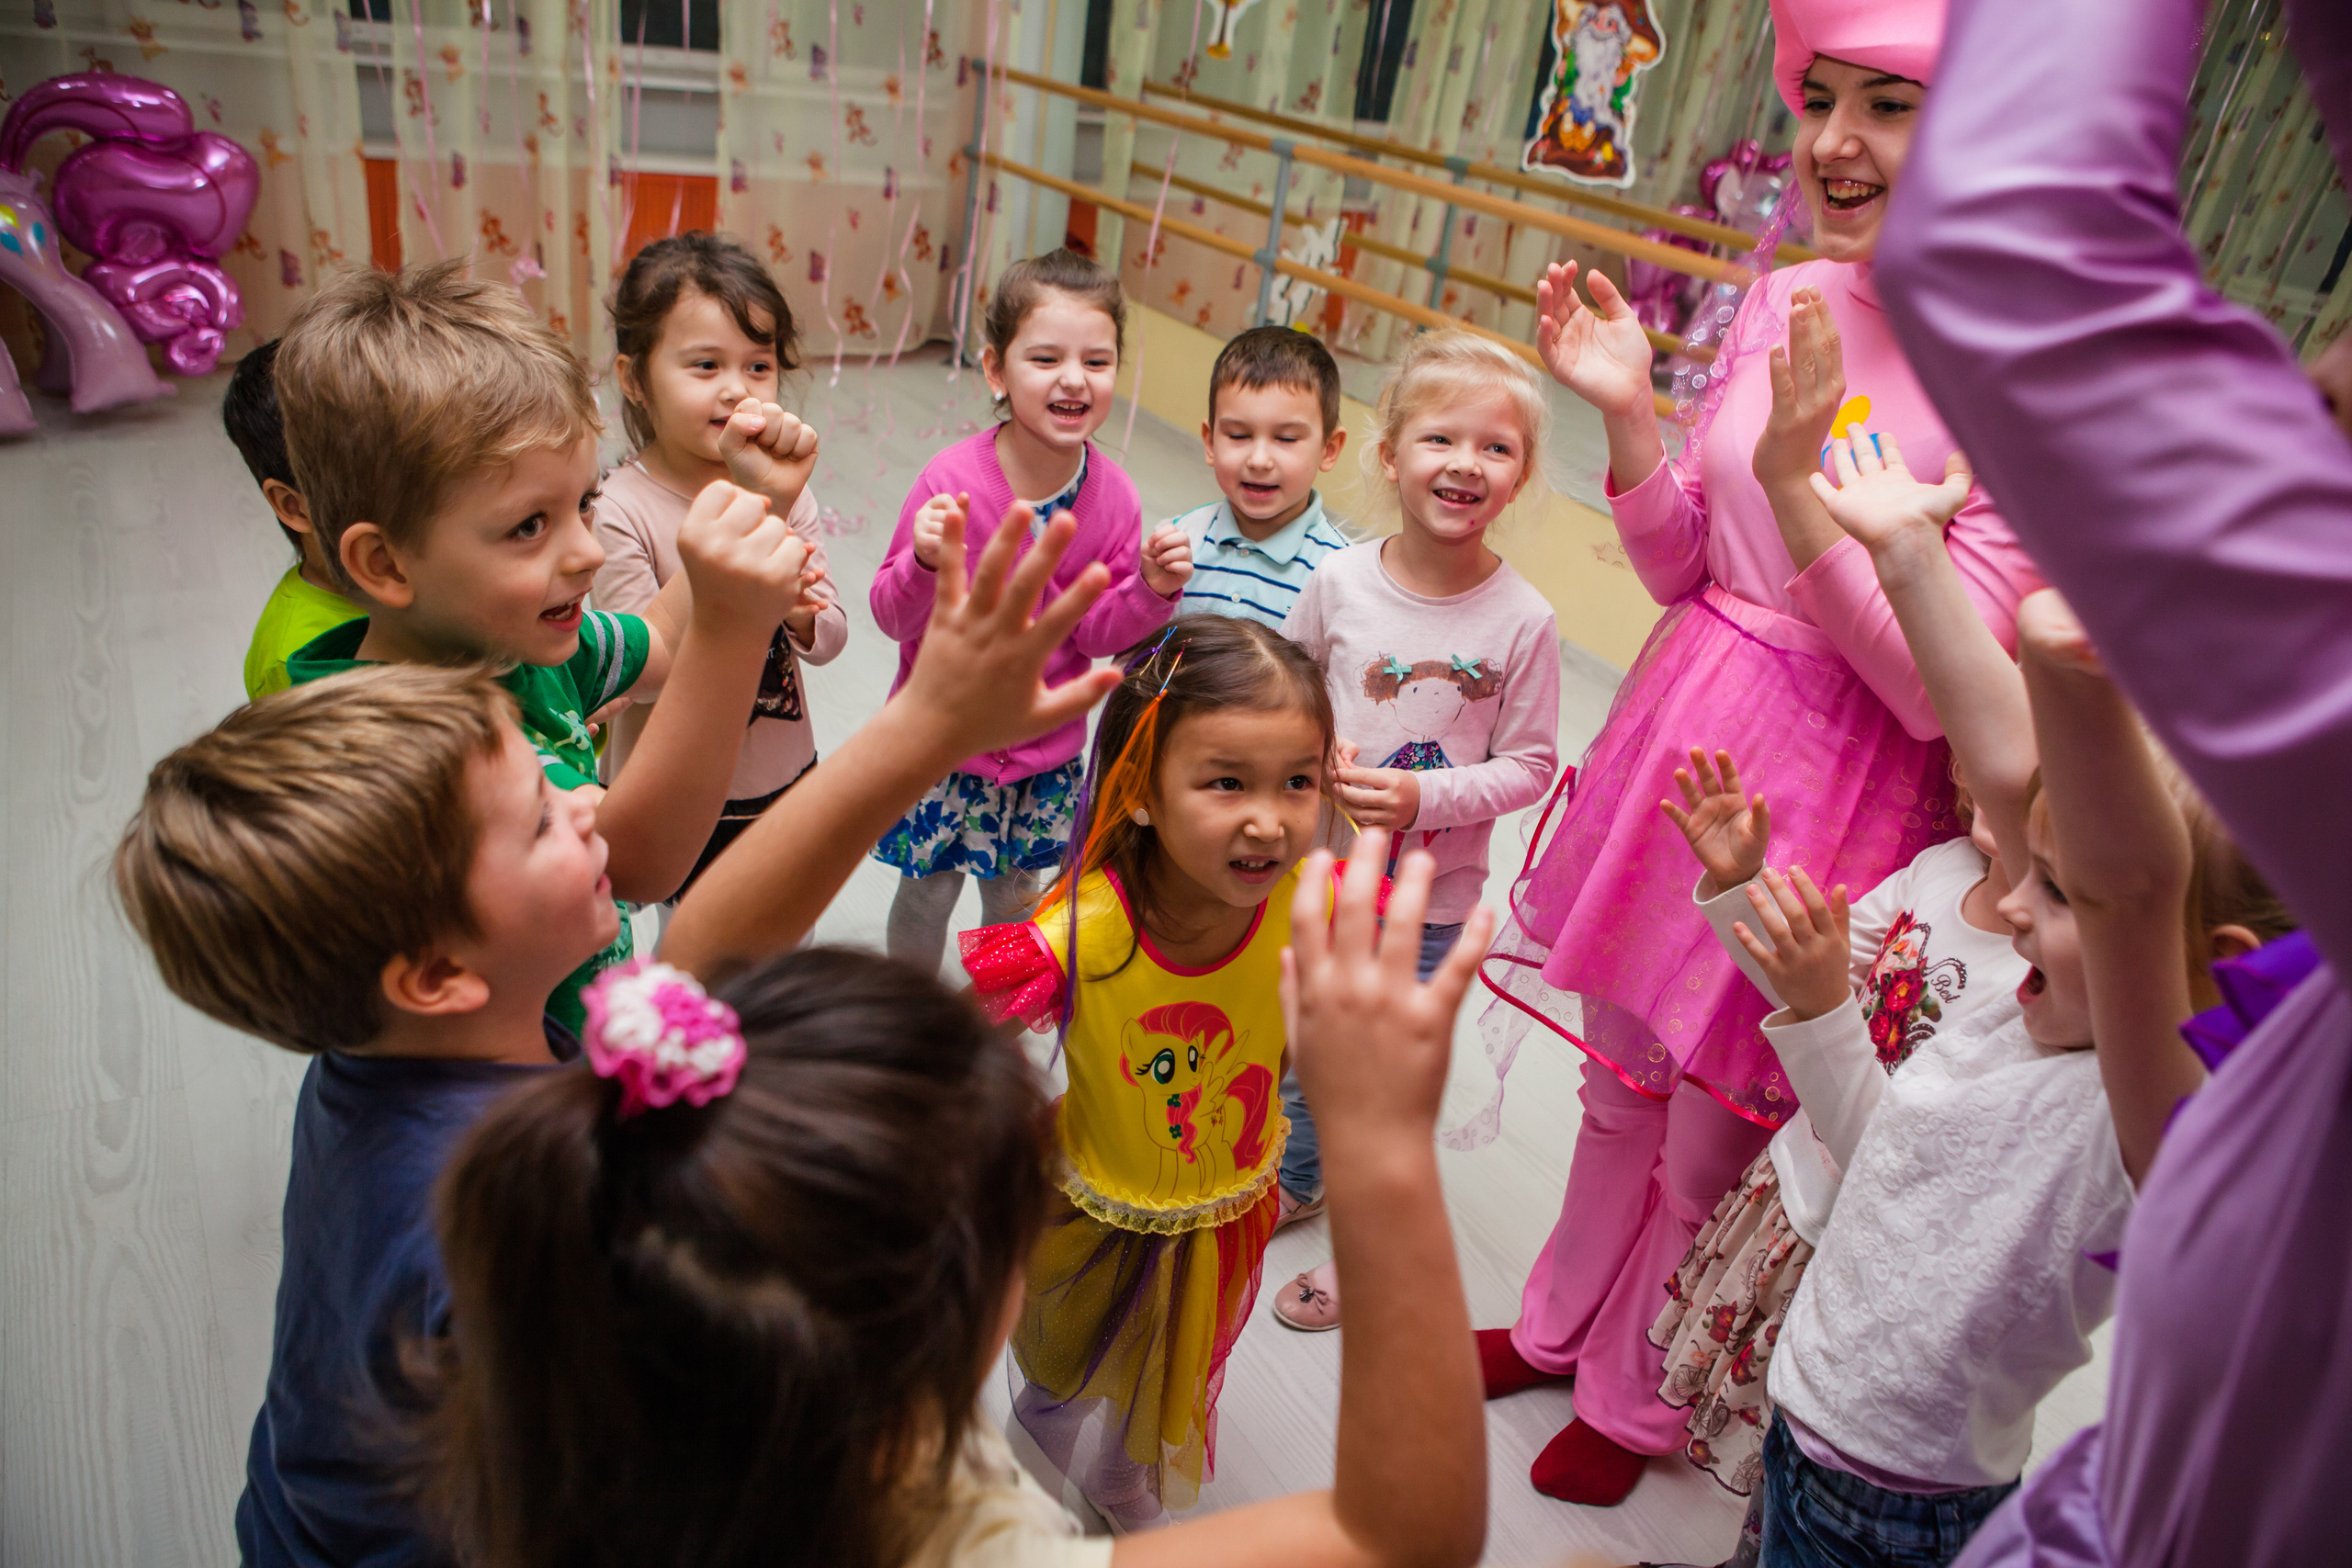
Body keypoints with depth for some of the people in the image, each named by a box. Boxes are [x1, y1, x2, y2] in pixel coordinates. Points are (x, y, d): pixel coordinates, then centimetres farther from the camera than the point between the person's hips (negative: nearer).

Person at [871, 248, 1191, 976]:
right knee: (928, 892, 14)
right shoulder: (952, 481, -22)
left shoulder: (1113, 495, -12)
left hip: (1046, 750, 3)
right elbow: (893, 616, -16)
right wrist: (927, 562, -36)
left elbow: (1095, 633, -5)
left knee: (1015, 894, 22)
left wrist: (1151, 589, -22)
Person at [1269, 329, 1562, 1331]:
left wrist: (1426, 797, -24)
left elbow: (1530, 762, -10)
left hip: (1431, 896, -3)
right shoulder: (1338, 582, -10)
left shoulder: (1521, 620, -16)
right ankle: (1295, 1180, 51)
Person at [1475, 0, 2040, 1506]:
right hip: (1686, 739, 5)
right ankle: (1558, 1327, 49)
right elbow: (1683, 569, 6)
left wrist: (1795, 480, -29)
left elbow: (1937, 691, -21)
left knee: (1713, 1142, 14)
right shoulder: (1787, 299, -1)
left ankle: (1632, 1400, 43)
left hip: (1835, 802, -5)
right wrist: (1627, 412, -9)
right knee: (1622, 1086, 23)